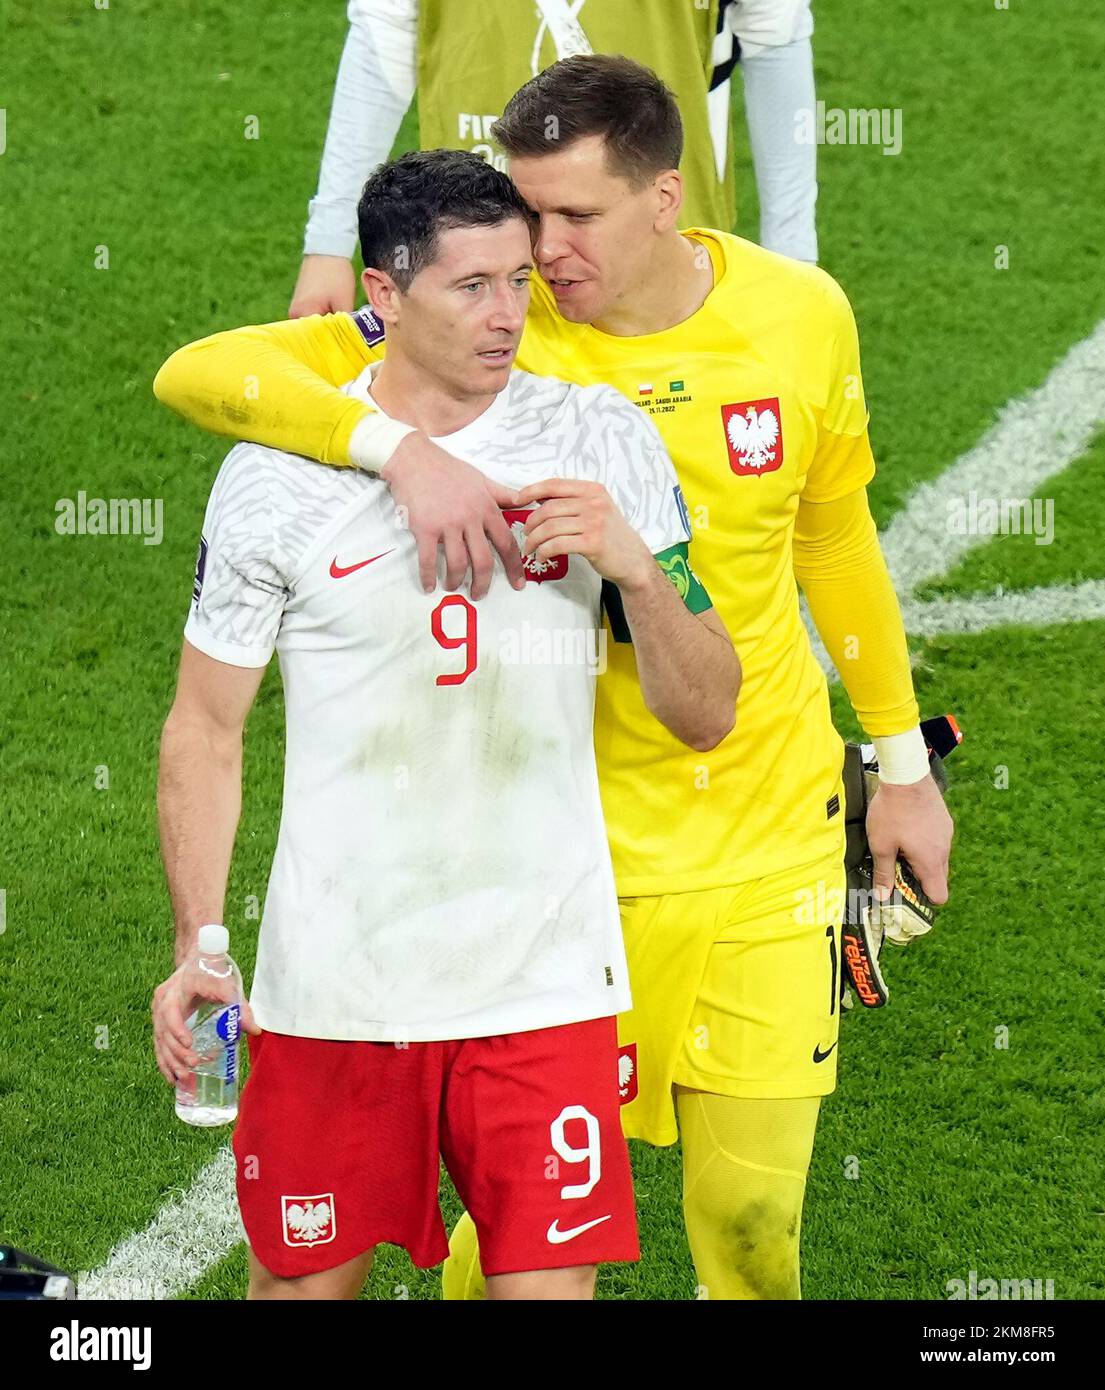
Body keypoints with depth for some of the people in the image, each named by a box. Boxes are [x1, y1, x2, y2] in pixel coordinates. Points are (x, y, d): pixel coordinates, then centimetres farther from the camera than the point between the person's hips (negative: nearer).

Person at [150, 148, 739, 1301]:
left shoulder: (602, 442, 1)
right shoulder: (276, 475, -4)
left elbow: (707, 717, 4)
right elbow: (205, 730, 4)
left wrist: (636, 564, -14)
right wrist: (197, 944, -6)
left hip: (544, 978, 1)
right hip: (331, 980, -1)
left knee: (549, 1283, -1)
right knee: (300, 1282, 10)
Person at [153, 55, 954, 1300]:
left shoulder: (801, 313, -4)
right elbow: (198, 373, -23)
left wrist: (902, 763, 18)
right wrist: (401, 446, -38)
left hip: (773, 832, 2)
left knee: (750, 1210, 5)